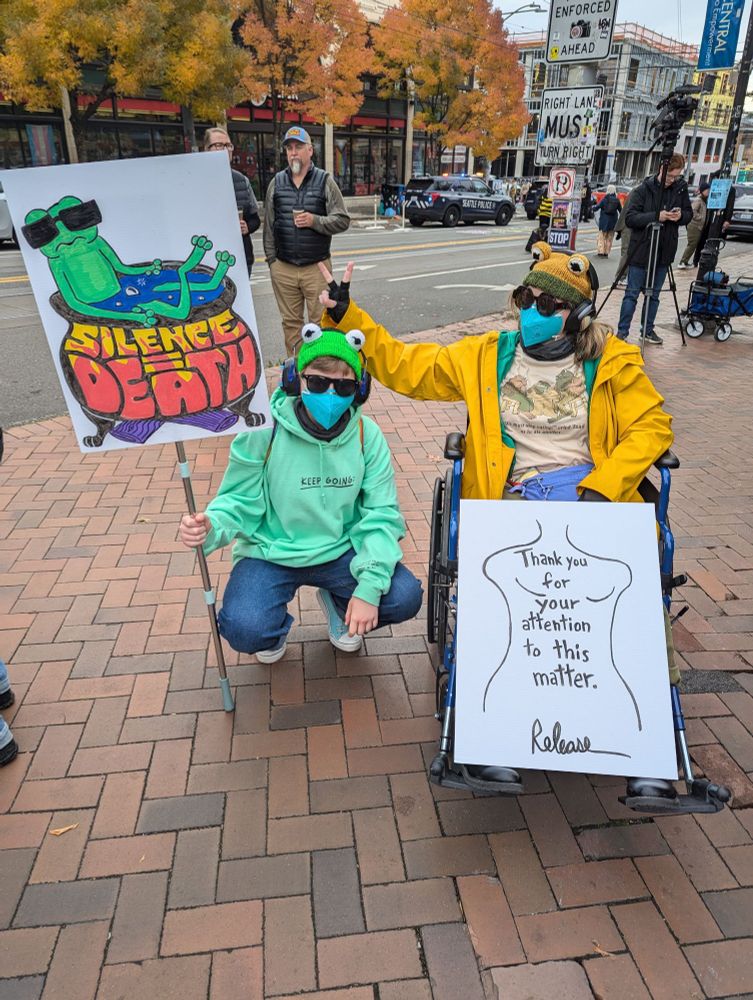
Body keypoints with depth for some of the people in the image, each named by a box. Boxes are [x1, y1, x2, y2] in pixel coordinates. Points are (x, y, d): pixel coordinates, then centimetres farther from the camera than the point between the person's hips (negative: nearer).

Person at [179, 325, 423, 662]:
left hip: (340, 550, 2)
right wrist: (211, 527, -33)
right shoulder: (263, 432, -16)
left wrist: (369, 587, -19)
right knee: (244, 630, -27)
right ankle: (277, 624, 15)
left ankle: (338, 604, 17)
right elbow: (240, 503, -9)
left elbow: (382, 514, -9)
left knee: (404, 597, -19)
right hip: (271, 553, -2)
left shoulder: (366, 435, -9)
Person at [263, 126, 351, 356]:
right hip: (283, 268, 3)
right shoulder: (276, 182, 10)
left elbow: (342, 220, 0)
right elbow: (269, 225, 12)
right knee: (291, 322, 8)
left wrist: (315, 221, -15)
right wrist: (271, 259, 7)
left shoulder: (325, 181, 3)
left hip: (316, 267, -2)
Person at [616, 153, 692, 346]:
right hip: (641, 250, -4)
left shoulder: (681, 189, 5)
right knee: (632, 294, -1)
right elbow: (630, 218, -13)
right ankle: (622, 332, 3)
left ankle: (648, 330, 21)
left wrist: (681, 216, -10)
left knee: (654, 295, 11)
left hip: (664, 252, 4)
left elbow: (689, 214, 13)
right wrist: (656, 216, -23)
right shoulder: (643, 189, -7)